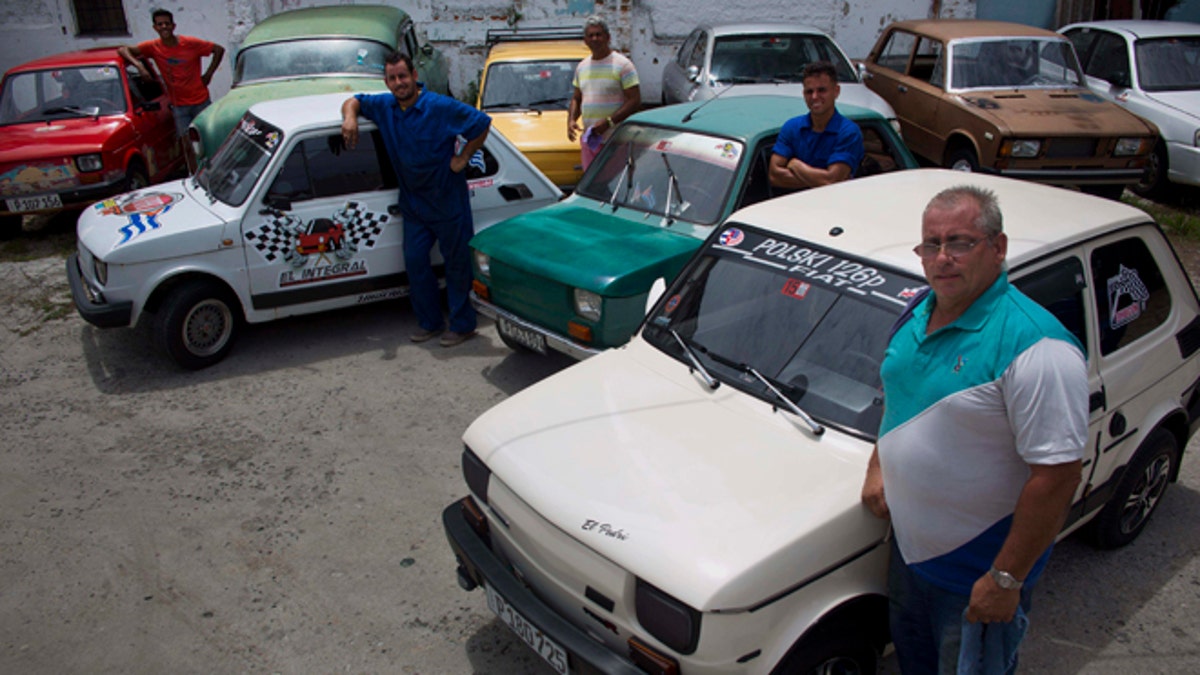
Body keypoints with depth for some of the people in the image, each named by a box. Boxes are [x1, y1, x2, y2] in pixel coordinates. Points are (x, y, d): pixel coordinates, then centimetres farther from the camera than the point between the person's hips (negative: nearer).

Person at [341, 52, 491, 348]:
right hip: (413, 203, 6)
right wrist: (350, 116, -6)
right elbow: (354, 101, 17)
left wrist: (463, 158, -11)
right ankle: (431, 323, 21)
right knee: (415, 261, 8)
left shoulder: (441, 107, -15)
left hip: (448, 201, -6)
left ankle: (462, 325, 13)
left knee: (457, 263, 3)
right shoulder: (384, 106, 3)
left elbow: (482, 123, -11)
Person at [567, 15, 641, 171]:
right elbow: (576, 98, 24)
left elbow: (635, 100, -10)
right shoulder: (582, 66, 15)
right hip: (588, 139, 6)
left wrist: (609, 122, -20)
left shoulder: (622, 65, -5)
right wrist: (571, 120, 2)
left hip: (615, 140, -6)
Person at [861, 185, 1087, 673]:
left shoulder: (1035, 348, -27)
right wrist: (877, 465, 6)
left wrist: (1007, 579, -24)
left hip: (976, 567, -7)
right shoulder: (917, 314, -1)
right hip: (909, 544, 7)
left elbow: (1057, 474, -27)